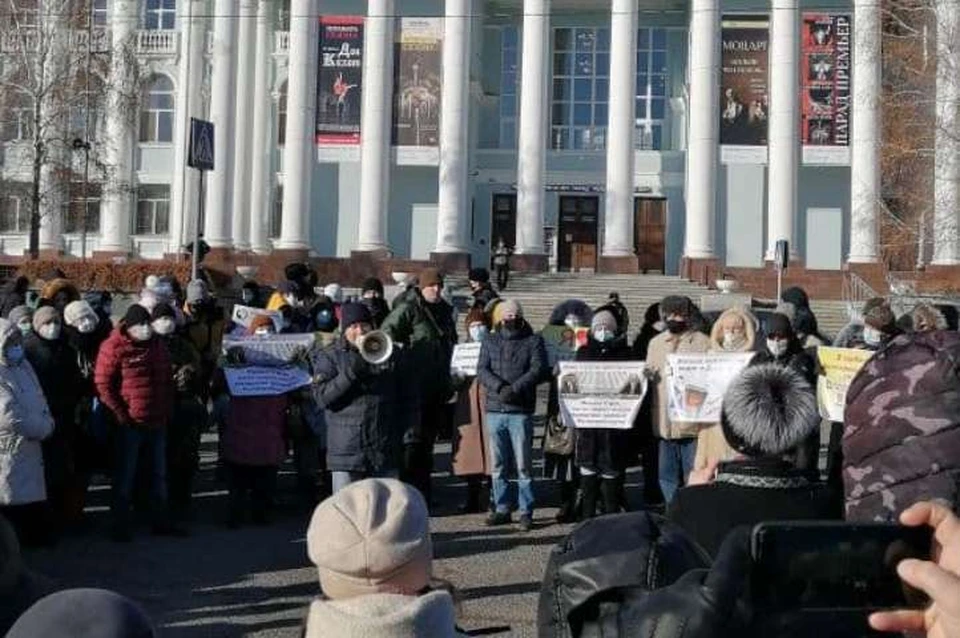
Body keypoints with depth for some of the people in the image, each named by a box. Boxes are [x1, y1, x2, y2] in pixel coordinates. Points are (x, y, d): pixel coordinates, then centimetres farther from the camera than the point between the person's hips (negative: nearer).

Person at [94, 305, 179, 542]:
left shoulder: (158, 347, 11)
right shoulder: (114, 348, -9)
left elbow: (168, 381, 19)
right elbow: (103, 384, -12)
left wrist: (167, 411, 10)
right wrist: (120, 414, -14)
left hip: (158, 423, 6)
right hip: (130, 424, -6)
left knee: (159, 473, 13)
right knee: (125, 476, 2)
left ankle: (161, 521, 24)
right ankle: (120, 526, 12)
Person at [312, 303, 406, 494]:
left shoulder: (390, 354, 12)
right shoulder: (329, 357, 4)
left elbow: (404, 399, 13)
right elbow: (321, 396, -9)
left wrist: (409, 436, 5)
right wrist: (351, 373, -19)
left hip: (386, 451, 3)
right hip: (346, 452, -2)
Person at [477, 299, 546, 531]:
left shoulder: (534, 341, 7)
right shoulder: (490, 341, 14)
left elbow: (538, 369, -6)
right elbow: (482, 370, 2)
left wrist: (515, 388, -18)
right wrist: (500, 387, -15)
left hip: (521, 411, -3)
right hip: (495, 410, 3)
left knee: (523, 464, -3)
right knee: (498, 465, 7)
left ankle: (526, 512, 3)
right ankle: (502, 509, 16)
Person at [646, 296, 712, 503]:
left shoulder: (703, 343, -2)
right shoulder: (656, 343, 16)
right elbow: (648, 375, 23)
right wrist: (646, 376, 2)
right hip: (663, 422, 5)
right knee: (667, 478, 12)